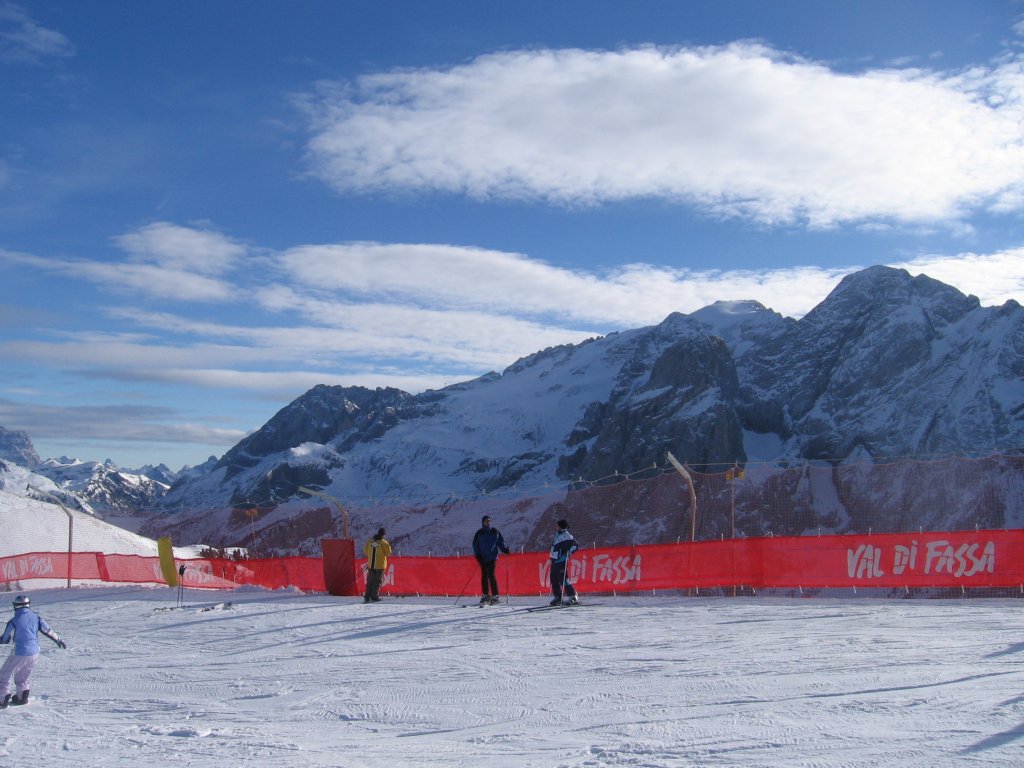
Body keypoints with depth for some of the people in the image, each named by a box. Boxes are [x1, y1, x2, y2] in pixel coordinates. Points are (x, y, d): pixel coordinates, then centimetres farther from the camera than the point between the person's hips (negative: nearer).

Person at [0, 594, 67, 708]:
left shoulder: (14, 622, -13)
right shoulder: (35, 617, -1)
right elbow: (47, 630, 6)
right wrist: (58, 640, 19)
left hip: (20, 654, -5)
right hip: (34, 653, 5)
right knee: (22, 677, 26)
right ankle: (21, 697, 28)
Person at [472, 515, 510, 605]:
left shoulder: (495, 532, 6)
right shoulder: (479, 533, 7)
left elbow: (501, 541, 10)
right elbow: (475, 544, 8)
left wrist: (505, 549, -4)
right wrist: (477, 554, -2)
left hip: (492, 557, -2)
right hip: (483, 558, 2)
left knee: (491, 575, -12)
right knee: (484, 576, 6)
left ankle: (495, 595, -11)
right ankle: (485, 595, 15)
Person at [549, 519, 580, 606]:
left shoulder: (567, 537, -14)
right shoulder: (557, 534, 13)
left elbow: (575, 545, -17)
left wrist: (568, 552, -22)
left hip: (561, 561, -9)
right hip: (554, 560, 9)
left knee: (563, 579, -13)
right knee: (554, 580, 10)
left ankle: (572, 597, -9)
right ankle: (558, 598, 17)